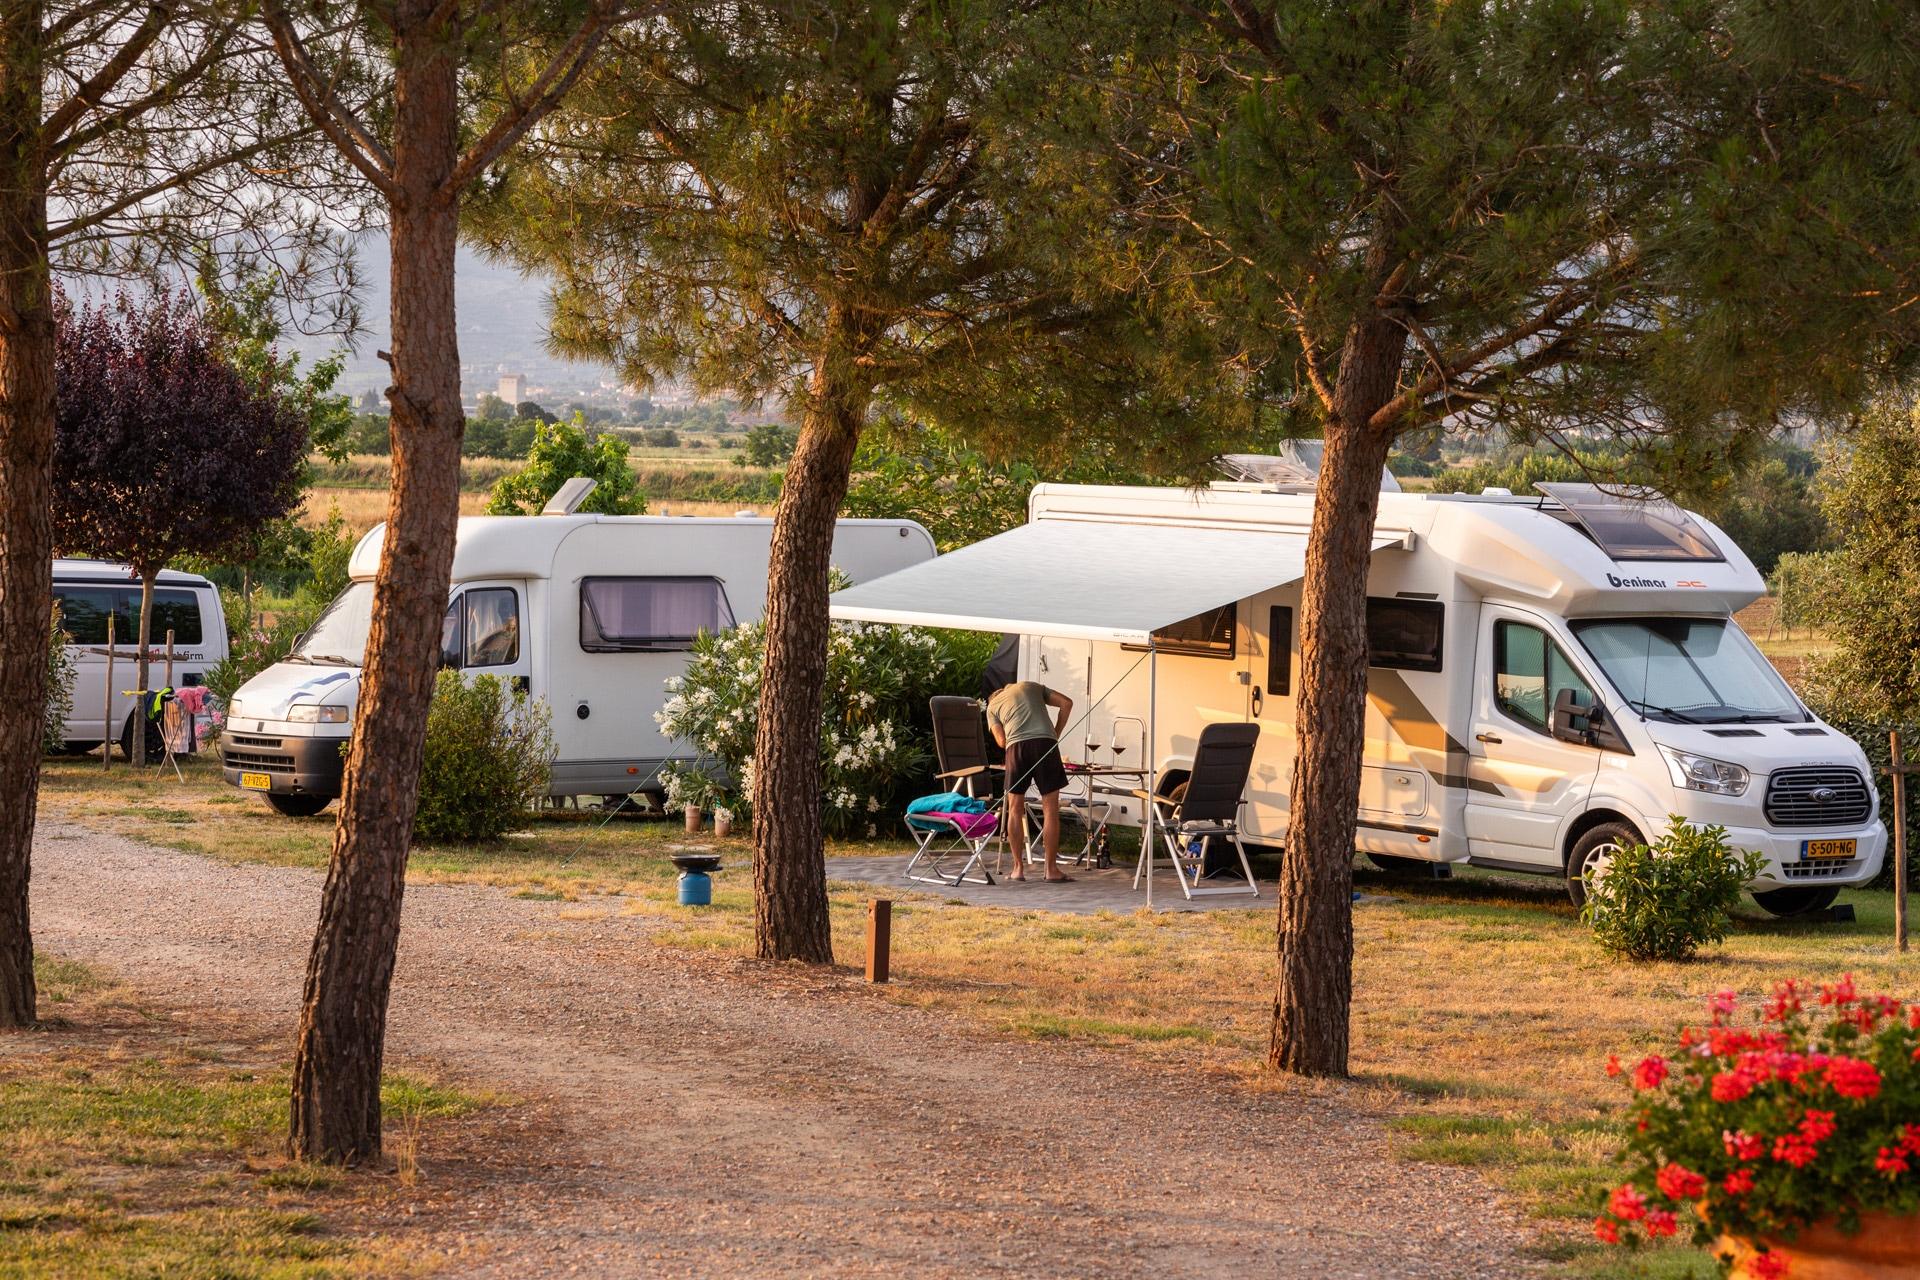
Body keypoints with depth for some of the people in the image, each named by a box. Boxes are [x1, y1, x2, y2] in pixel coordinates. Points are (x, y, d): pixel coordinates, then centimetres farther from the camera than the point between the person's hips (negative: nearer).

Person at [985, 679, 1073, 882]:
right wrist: (1057, 734, 20)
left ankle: (1018, 868, 11)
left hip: (1017, 746, 0)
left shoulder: (992, 707, 24)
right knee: (1050, 809, 3)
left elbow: (1001, 740, 9)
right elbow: (1066, 702, 19)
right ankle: (1051, 869, 2)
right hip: (1045, 742, 0)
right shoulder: (1032, 686, 30)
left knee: (1015, 810, 11)